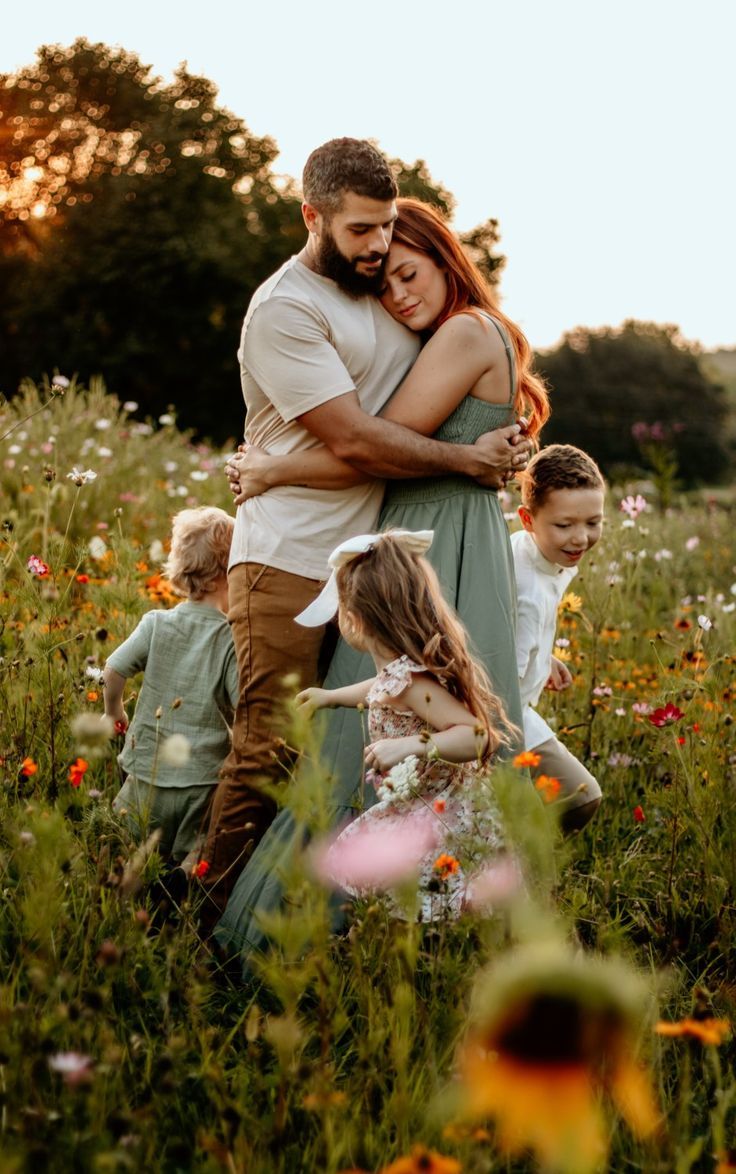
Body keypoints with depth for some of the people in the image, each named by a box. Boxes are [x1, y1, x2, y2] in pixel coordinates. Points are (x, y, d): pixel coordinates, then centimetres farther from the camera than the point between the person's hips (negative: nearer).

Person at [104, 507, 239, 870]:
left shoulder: (156, 624, -5)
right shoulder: (231, 640, -13)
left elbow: (112, 670, 0)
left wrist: (114, 712, 19)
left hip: (147, 776, 2)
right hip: (202, 783, -2)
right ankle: (193, 859, -16)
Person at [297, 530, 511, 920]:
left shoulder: (410, 681, -25)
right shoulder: (400, 669, 4)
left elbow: (479, 736, -30)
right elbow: (383, 690, 31)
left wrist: (412, 745, -40)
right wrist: (330, 696, 42)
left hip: (437, 823, -10)